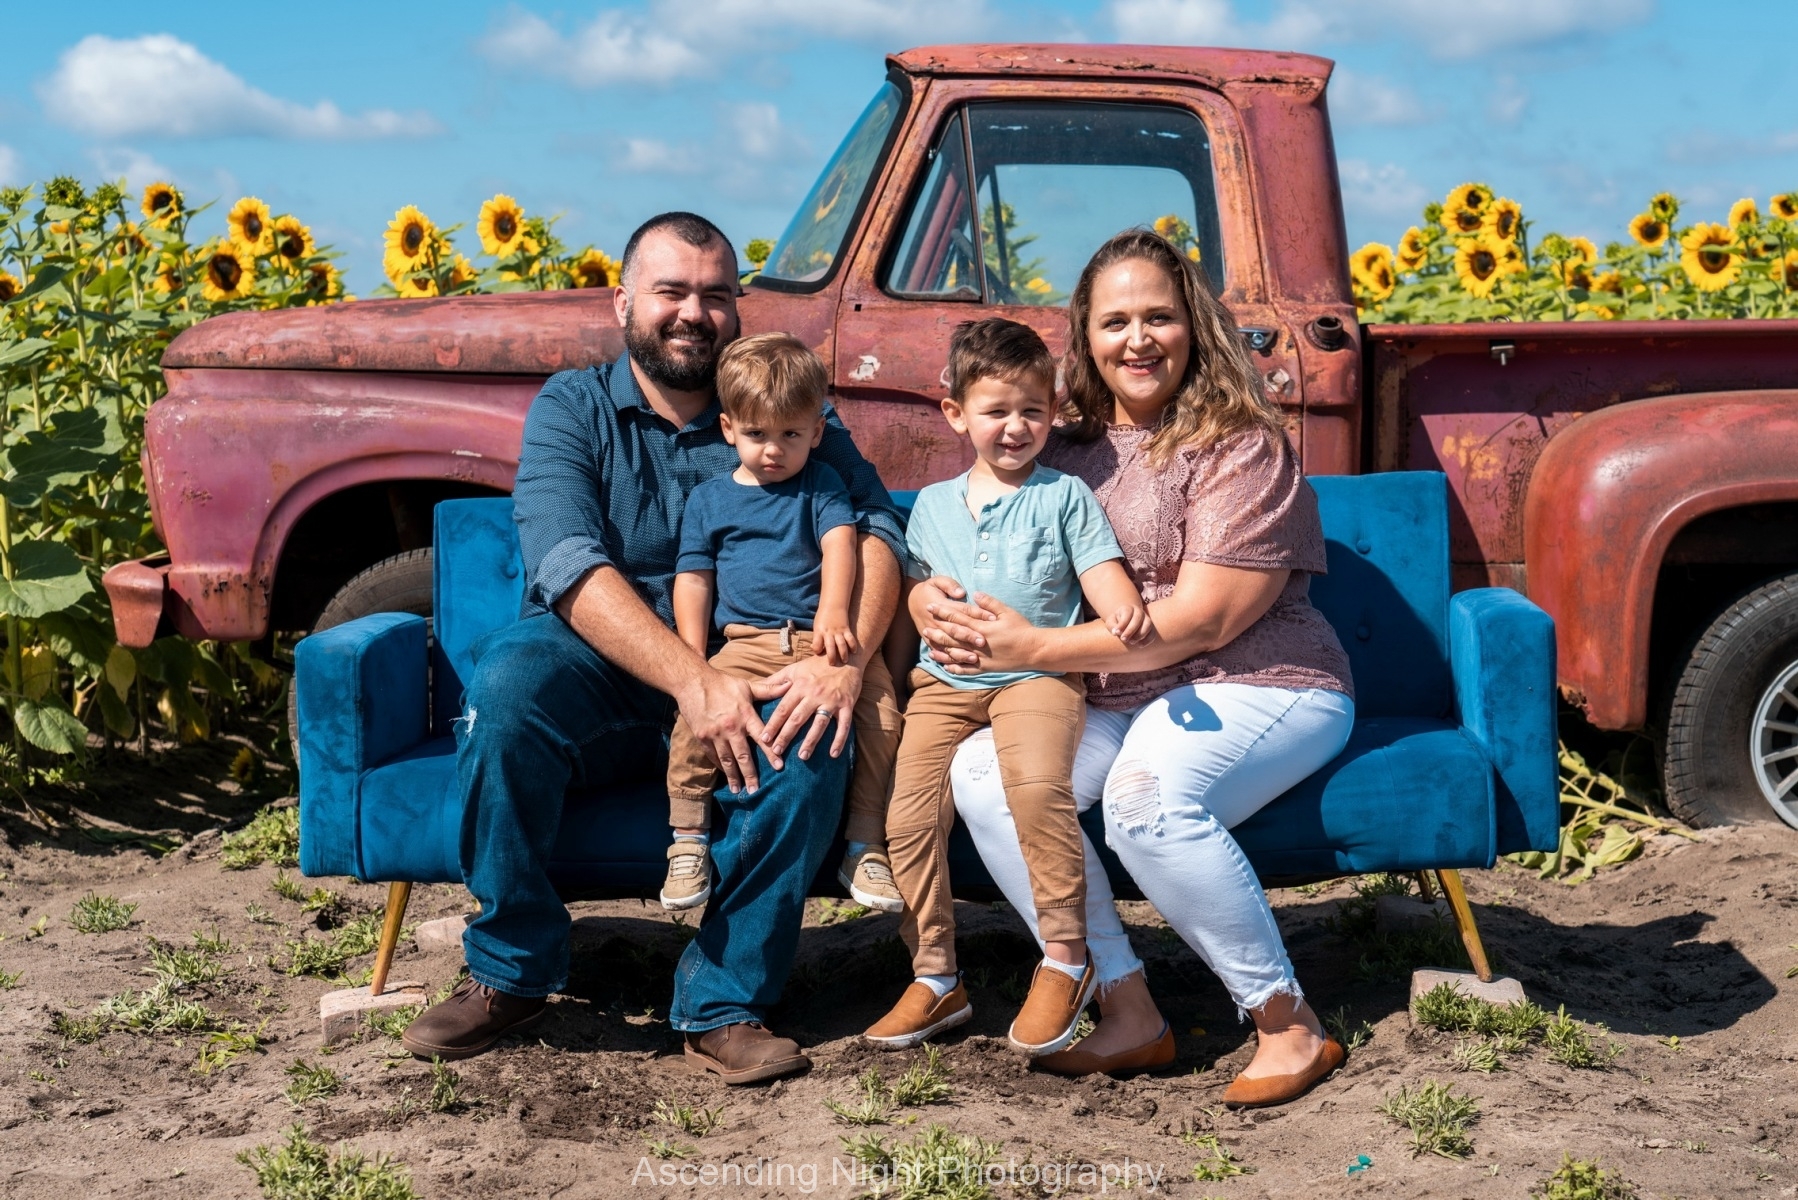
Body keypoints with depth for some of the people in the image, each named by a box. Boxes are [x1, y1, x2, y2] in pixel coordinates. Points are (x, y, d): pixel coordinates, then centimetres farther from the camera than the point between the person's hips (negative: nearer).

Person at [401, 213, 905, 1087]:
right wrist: (690, 679, -29)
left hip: (744, 682, 1)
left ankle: (722, 1004, -17)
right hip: (597, 682, -1)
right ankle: (510, 972, -14)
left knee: (814, 730, -31)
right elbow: (567, 564, -14)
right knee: (511, 676, -33)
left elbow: (874, 525, -6)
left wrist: (846, 660, -27)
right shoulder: (571, 409, 3)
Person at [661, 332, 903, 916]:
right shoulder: (708, 499, 16)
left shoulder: (821, 485, 13)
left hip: (822, 636, 0)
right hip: (747, 643, 0)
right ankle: (688, 839, -12)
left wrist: (833, 612, -24)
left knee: (880, 704, -23)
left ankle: (865, 845, -13)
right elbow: (693, 582, 12)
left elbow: (840, 543, -4)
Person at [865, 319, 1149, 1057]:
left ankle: (1065, 961, -19)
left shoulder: (1065, 495, 7)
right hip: (943, 681, 4)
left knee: (1036, 783, -33)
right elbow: (916, 587, 26)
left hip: (1037, 673, -4)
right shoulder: (932, 505, 19)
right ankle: (935, 979, 6)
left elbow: (1102, 573, -2)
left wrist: (1124, 610, -24)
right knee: (910, 816, -11)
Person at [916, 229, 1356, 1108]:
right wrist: (928, 594, -9)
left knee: (1147, 798, -35)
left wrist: (1032, 648, -19)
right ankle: (1128, 1012, -12)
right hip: (1114, 705, 6)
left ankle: (1290, 1026, -16)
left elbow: (1202, 621, -17)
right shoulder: (1068, 450, 10)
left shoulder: (1240, 445, -8)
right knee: (982, 770, -19)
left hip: (1258, 689, -6)